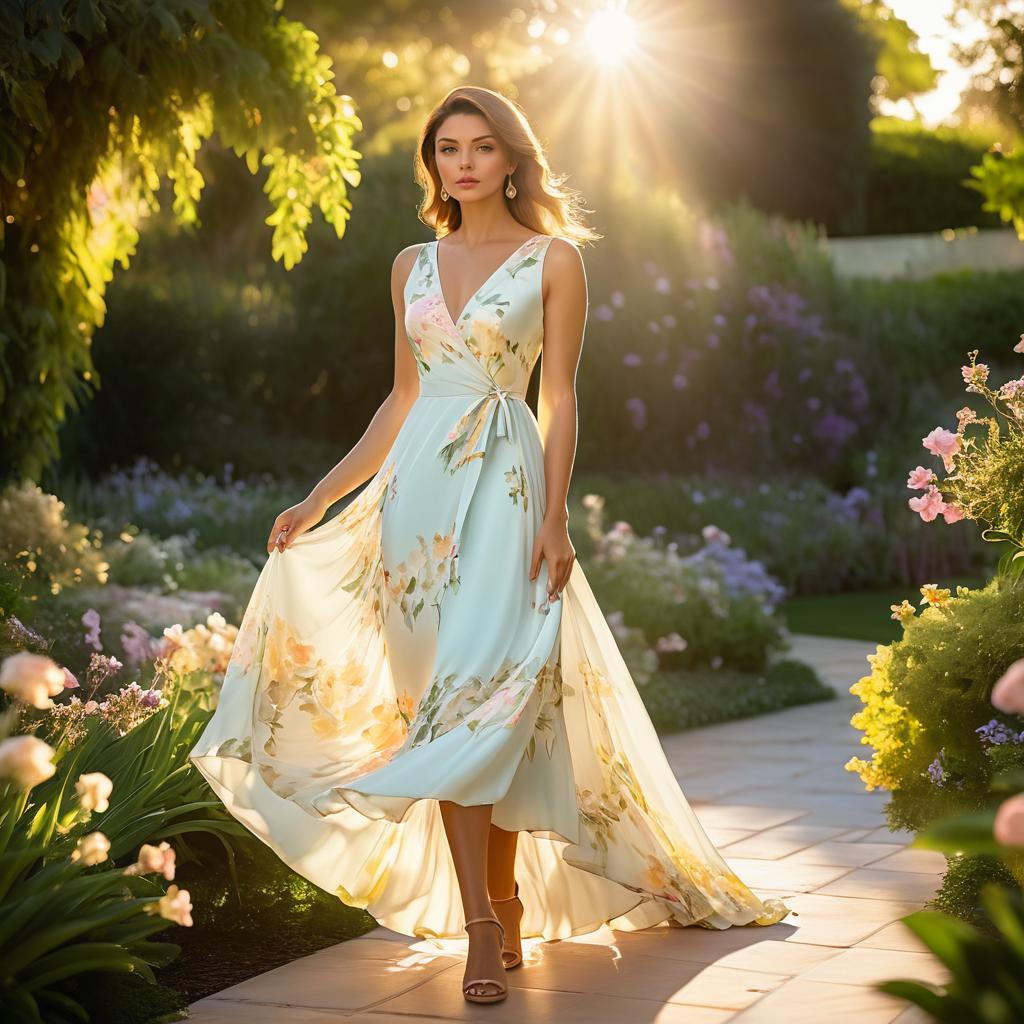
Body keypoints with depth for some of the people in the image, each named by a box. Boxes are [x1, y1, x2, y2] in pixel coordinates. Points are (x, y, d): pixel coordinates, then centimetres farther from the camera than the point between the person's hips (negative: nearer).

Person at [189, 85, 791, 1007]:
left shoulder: (553, 259, 3)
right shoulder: (414, 266, 15)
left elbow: (560, 397, -1)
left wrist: (554, 518, -11)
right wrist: (319, 499, 16)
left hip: (503, 484, -4)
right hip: (418, 485, 4)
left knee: (485, 686, -12)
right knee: (442, 697, -2)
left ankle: (498, 907, 0)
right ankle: (488, 922, 0)